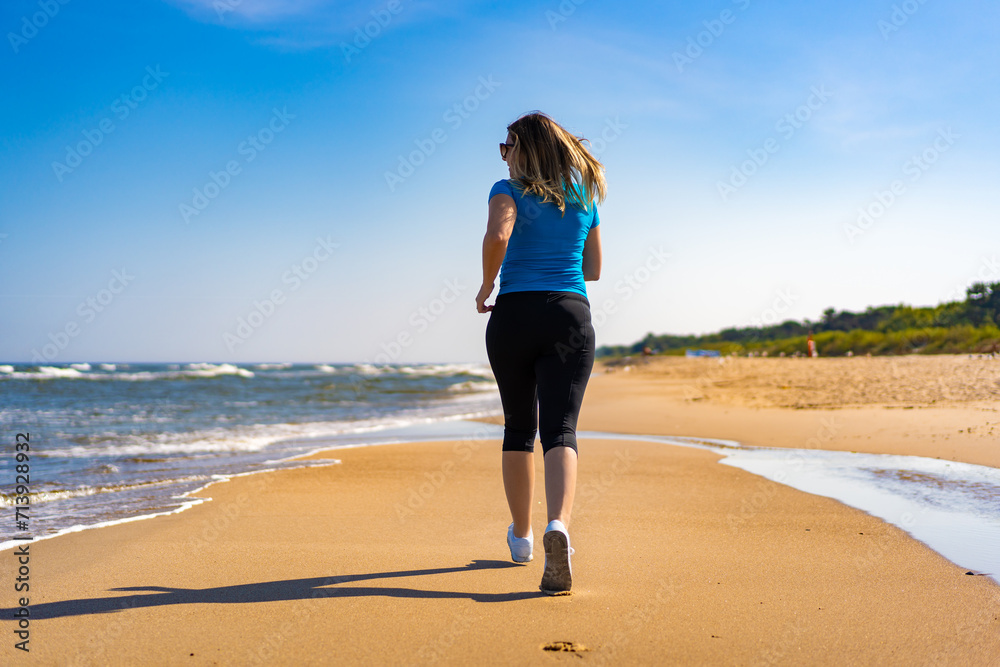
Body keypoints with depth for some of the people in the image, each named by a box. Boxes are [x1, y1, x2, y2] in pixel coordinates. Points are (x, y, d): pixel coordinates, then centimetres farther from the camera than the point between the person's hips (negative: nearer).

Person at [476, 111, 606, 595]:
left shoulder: (510, 190, 2)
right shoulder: (585, 198, 16)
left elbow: (497, 236, -19)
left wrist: (486, 286, -4)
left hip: (514, 314, -2)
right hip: (571, 316, 2)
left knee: (519, 428, 14)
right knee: (560, 431, -8)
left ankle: (522, 536, 26)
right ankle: (559, 525, -34)